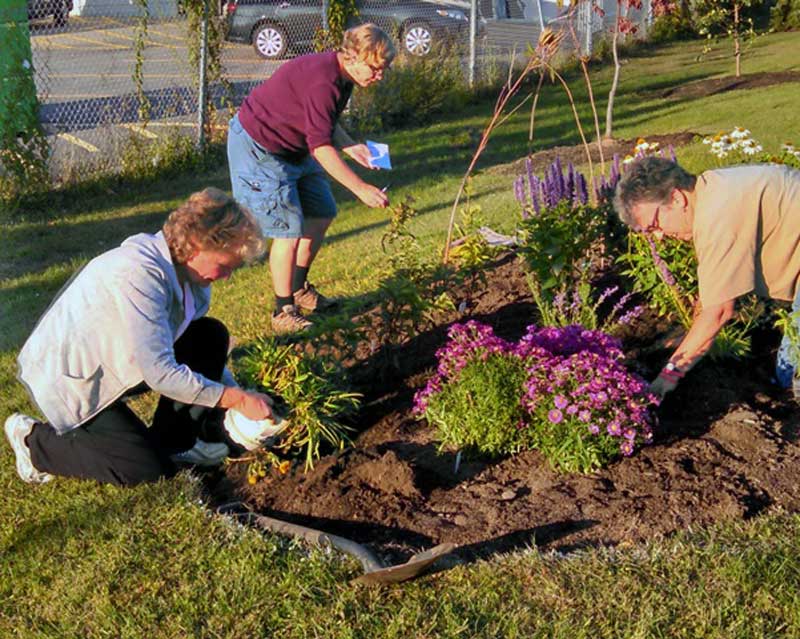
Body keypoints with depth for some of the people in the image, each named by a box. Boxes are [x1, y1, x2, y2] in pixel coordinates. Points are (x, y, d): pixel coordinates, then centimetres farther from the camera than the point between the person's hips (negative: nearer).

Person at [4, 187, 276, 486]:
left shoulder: (186, 265, -6)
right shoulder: (139, 273, -34)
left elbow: (203, 350, 8)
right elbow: (160, 373, -34)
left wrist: (238, 393, -2)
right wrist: (238, 399, -27)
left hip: (114, 362, 8)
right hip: (69, 381, -8)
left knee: (211, 336, -4)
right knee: (152, 470, -10)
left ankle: (174, 443, 8)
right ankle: (35, 440, 7)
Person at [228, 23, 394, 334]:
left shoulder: (341, 75, 1)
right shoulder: (322, 80, -30)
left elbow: (325, 122, 16)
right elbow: (321, 147, -33)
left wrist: (351, 146, -1)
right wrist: (361, 189, -35)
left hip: (292, 147, 10)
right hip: (259, 148, -10)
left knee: (322, 214, 13)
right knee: (290, 229, -11)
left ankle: (298, 289, 29)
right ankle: (284, 314, 1)